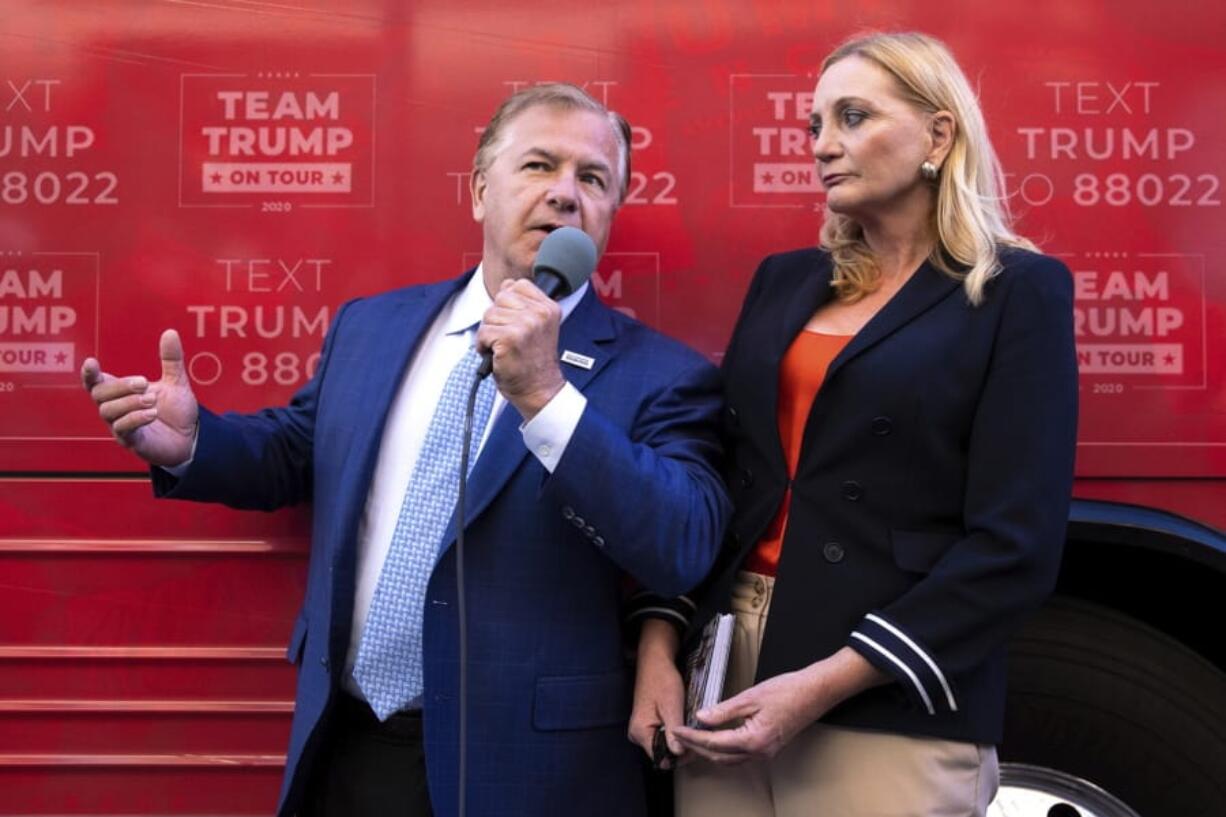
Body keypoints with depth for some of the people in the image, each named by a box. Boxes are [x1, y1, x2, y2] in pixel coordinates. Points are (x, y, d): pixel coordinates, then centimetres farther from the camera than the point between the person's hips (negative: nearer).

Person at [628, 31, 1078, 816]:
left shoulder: (1018, 291, -4)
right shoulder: (785, 280, 12)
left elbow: (1013, 545, -12)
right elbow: (718, 473, 12)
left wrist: (820, 688, -17)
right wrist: (658, 646, -2)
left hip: (893, 713, -5)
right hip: (725, 668, 5)